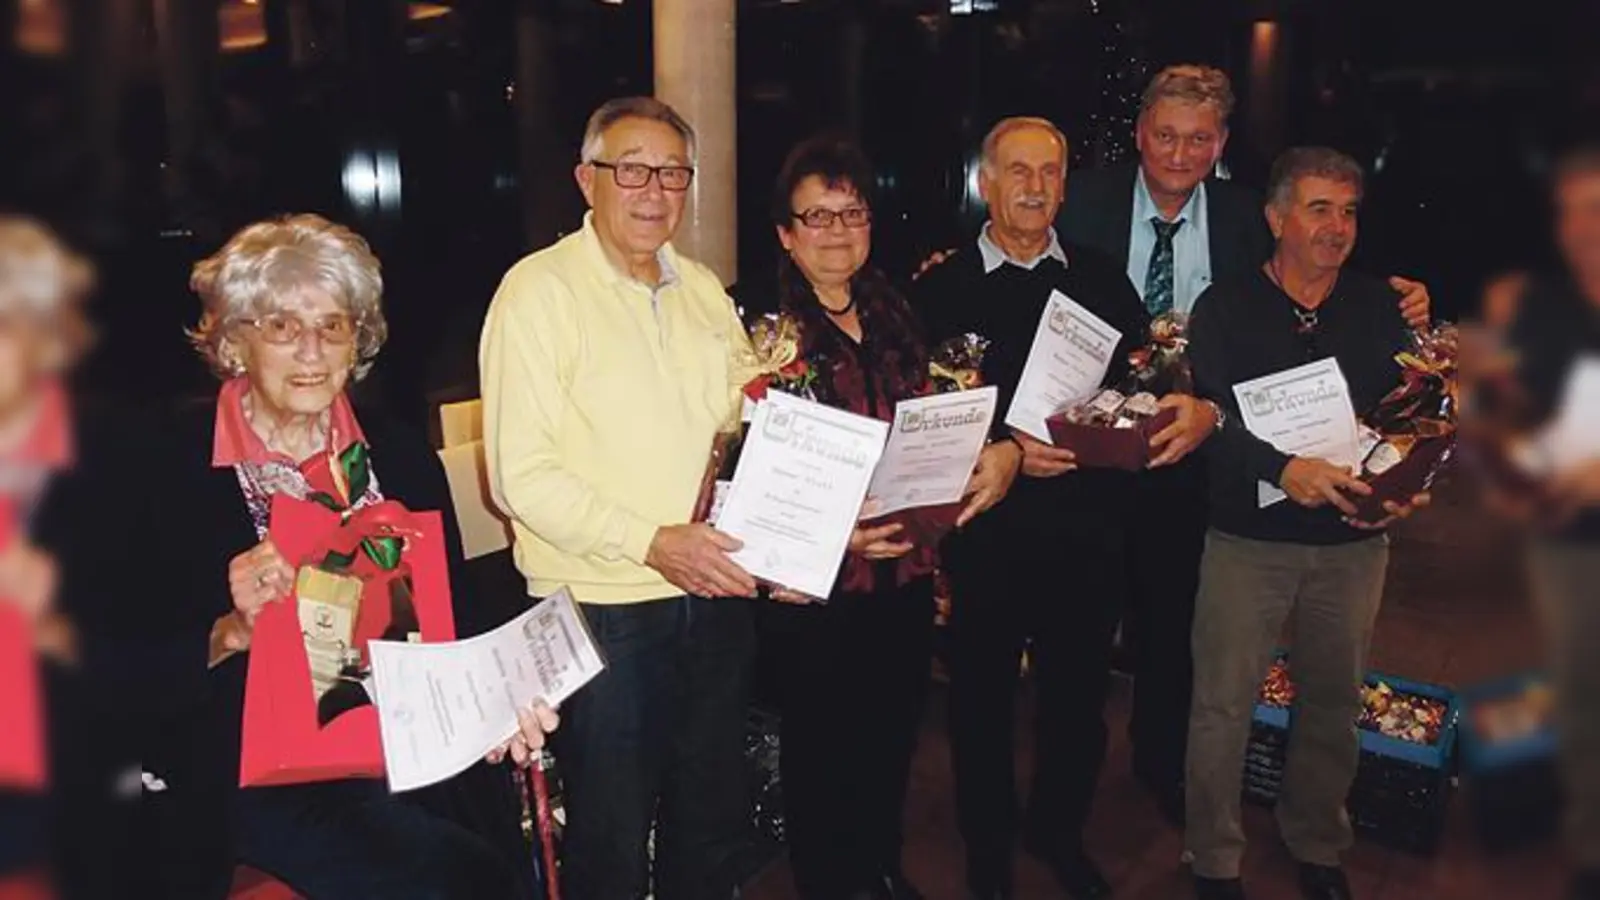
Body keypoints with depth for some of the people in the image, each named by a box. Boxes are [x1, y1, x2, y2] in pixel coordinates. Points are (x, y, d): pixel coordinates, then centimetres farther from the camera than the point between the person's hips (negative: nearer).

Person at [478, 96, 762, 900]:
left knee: (713, 828, 20)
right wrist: (651, 543, -22)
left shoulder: (704, 290, 11)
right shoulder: (540, 289, -8)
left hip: (718, 598, 6)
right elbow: (521, 475, -14)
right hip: (604, 609, -5)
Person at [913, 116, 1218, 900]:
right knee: (982, 697, 11)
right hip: (989, 531, -2)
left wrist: (1198, 409, -16)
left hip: (1091, 529, 3)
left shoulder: (1101, 278, 8)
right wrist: (1004, 452, -21)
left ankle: (1059, 833, 42)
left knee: (1079, 695, 16)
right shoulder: (942, 288, -2)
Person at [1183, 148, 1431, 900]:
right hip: (1248, 537, -3)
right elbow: (1211, 416, -14)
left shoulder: (1380, 308, 6)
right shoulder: (1225, 308, -3)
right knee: (1223, 705, 2)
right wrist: (1282, 468, -29)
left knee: (1334, 700, 16)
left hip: (1353, 541, 3)